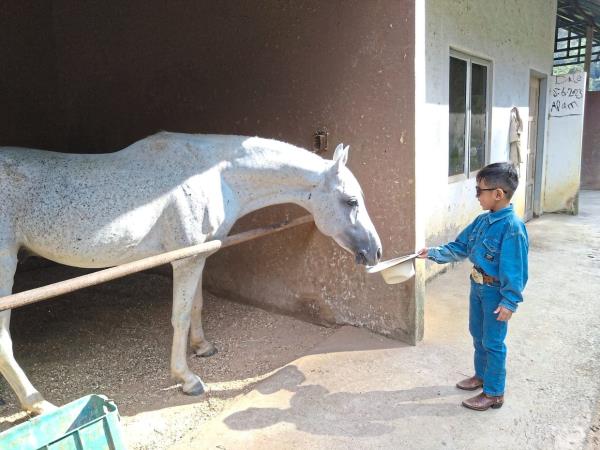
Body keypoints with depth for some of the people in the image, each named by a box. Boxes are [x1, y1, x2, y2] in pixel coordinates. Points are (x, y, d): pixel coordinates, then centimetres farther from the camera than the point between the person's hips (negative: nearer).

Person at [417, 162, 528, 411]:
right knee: (478, 335, 22)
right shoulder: (483, 220, 1)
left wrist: (509, 301, -19)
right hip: (478, 286, 8)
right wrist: (433, 253, 3)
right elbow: (459, 247, 10)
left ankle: (494, 393, 21)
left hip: (496, 291, -8)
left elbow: (515, 270, -22)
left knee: (493, 342, 5)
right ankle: (481, 375, 43)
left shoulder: (512, 226, -24)